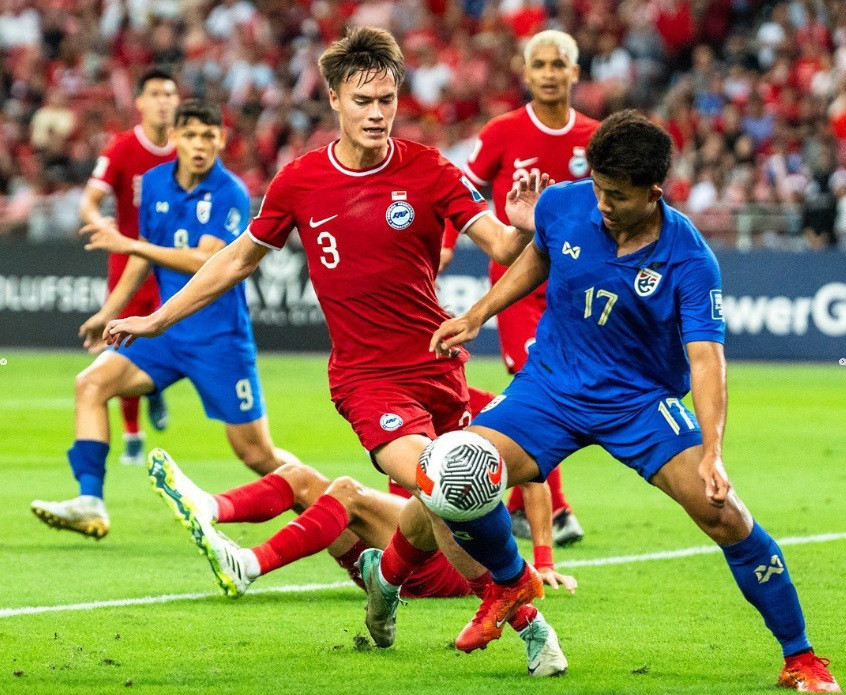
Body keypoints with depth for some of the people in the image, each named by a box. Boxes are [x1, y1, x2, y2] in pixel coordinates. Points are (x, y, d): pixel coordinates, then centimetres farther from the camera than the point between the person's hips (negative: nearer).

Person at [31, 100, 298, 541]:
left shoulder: (229, 195, -15)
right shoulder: (154, 183, 5)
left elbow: (205, 262, -26)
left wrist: (129, 244, -28)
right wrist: (109, 312, 17)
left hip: (220, 337, -6)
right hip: (168, 333, 6)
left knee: (256, 454, -2)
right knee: (92, 383, -13)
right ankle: (90, 504, -18)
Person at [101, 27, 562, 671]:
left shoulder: (428, 170, -5)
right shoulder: (299, 182, -2)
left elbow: (501, 245, -11)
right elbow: (239, 258, 12)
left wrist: (523, 227, -35)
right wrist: (157, 319, 15)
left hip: (437, 367, 2)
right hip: (365, 374, -2)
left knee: (437, 513, 10)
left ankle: (387, 571, 46)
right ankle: (511, 580, 1)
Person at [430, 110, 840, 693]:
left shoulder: (689, 261, -22)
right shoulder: (561, 206, -12)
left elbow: (705, 356, -27)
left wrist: (712, 454, -39)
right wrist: (477, 316, 10)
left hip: (643, 399, -3)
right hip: (551, 387, 3)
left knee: (722, 512, -20)